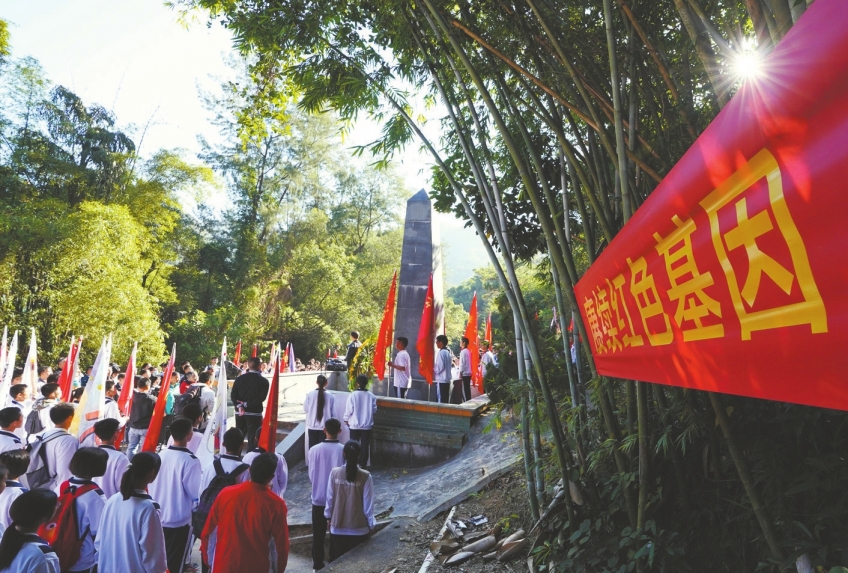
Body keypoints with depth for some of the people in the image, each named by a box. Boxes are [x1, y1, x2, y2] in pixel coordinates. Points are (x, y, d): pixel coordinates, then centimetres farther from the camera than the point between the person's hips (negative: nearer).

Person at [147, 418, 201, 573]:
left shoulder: (161, 454, -6)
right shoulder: (191, 460, -23)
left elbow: (151, 484, 4)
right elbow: (194, 492, -17)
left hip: (157, 516, 6)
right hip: (179, 519, -5)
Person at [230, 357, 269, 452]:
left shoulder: (239, 378, 6)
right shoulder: (263, 381, -5)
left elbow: (233, 395, -1)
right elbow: (261, 398, -15)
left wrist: (239, 406, -10)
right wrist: (246, 404, -11)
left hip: (240, 413, 4)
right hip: (255, 413, -4)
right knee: (252, 439, 0)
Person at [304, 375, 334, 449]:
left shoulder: (310, 394, -8)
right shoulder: (330, 396, -9)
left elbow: (305, 409, 4)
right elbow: (332, 412, -3)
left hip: (312, 426, 1)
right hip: (325, 426, -1)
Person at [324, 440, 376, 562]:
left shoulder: (335, 473, -9)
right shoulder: (365, 476, -15)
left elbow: (329, 498, 0)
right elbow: (368, 504, -8)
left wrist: (328, 516, 16)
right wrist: (371, 524, 6)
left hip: (337, 527, 2)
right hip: (359, 529, -2)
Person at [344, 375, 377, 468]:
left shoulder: (352, 395, -14)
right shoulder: (371, 396, -8)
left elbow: (349, 410, -10)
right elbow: (374, 410, -1)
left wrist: (346, 419, 6)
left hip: (354, 425, -1)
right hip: (367, 425, 1)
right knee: (365, 446, 10)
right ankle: (363, 465, 13)